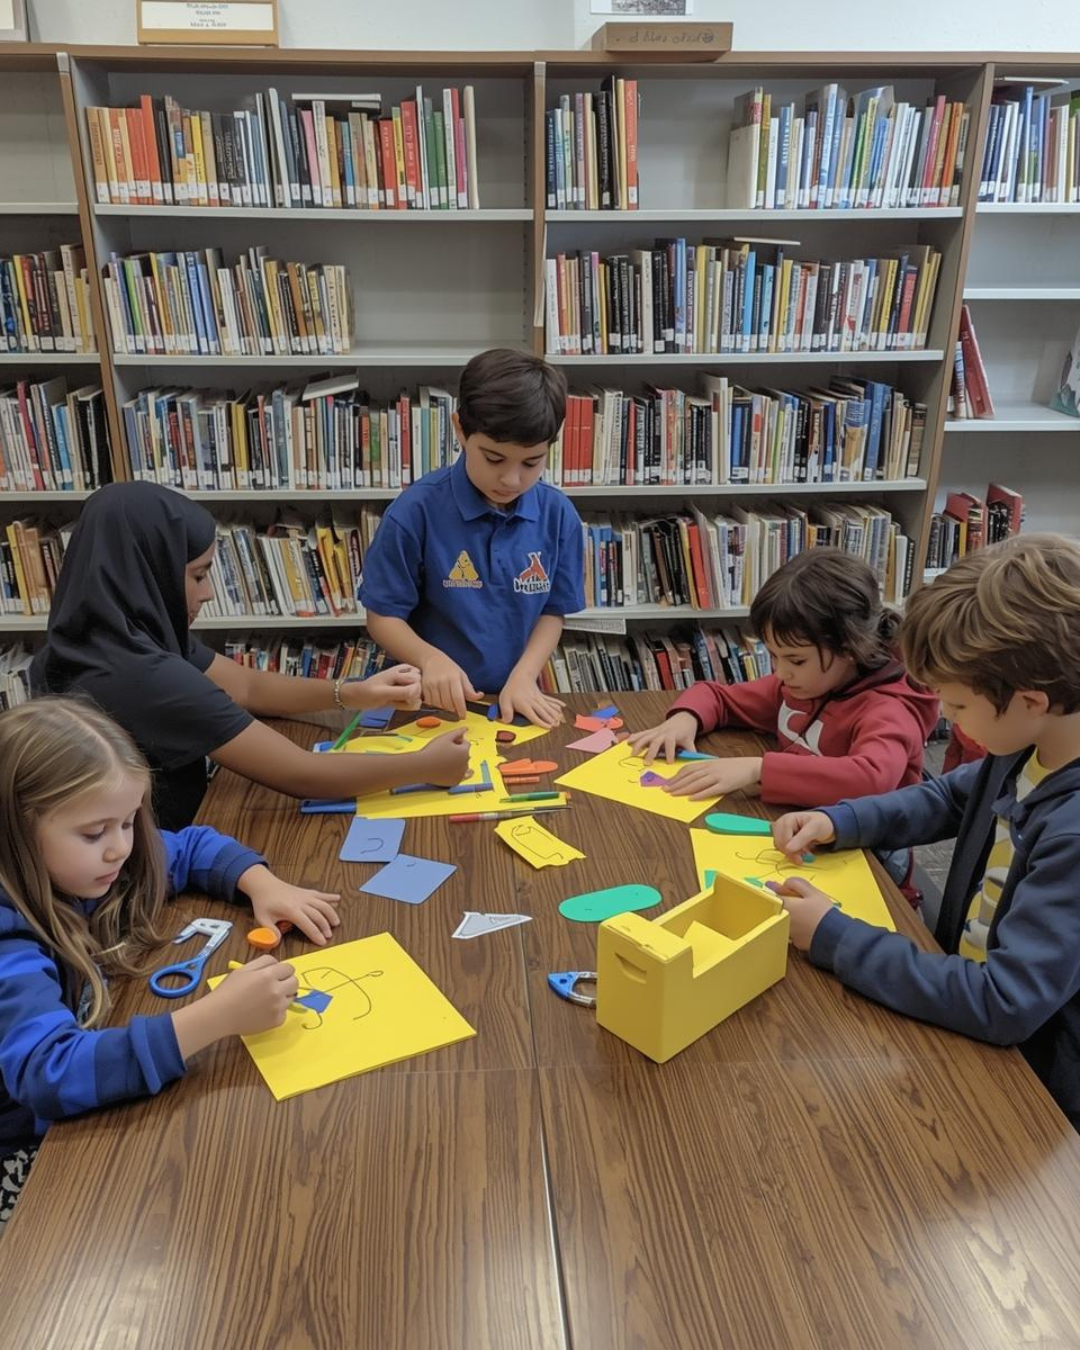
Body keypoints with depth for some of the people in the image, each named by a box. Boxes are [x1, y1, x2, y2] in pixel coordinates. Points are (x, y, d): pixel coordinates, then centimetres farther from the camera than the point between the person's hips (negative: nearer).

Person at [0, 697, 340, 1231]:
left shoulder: (84, 865, -9)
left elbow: (193, 846, 7)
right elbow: (48, 1072, -40)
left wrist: (263, 885, -12)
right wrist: (217, 1017, -46)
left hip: (111, 1101, 6)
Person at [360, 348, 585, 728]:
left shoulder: (558, 514, -3)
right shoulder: (416, 511, -12)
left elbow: (553, 611, 5)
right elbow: (383, 616, -5)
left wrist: (523, 676, -10)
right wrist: (430, 659, -23)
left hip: (516, 700, 3)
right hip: (437, 702, -3)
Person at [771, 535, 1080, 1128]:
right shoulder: (1030, 750, -6)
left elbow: (1005, 1003, -31)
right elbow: (947, 798, 13)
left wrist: (833, 938, -25)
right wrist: (837, 822, -2)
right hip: (968, 993, 7)